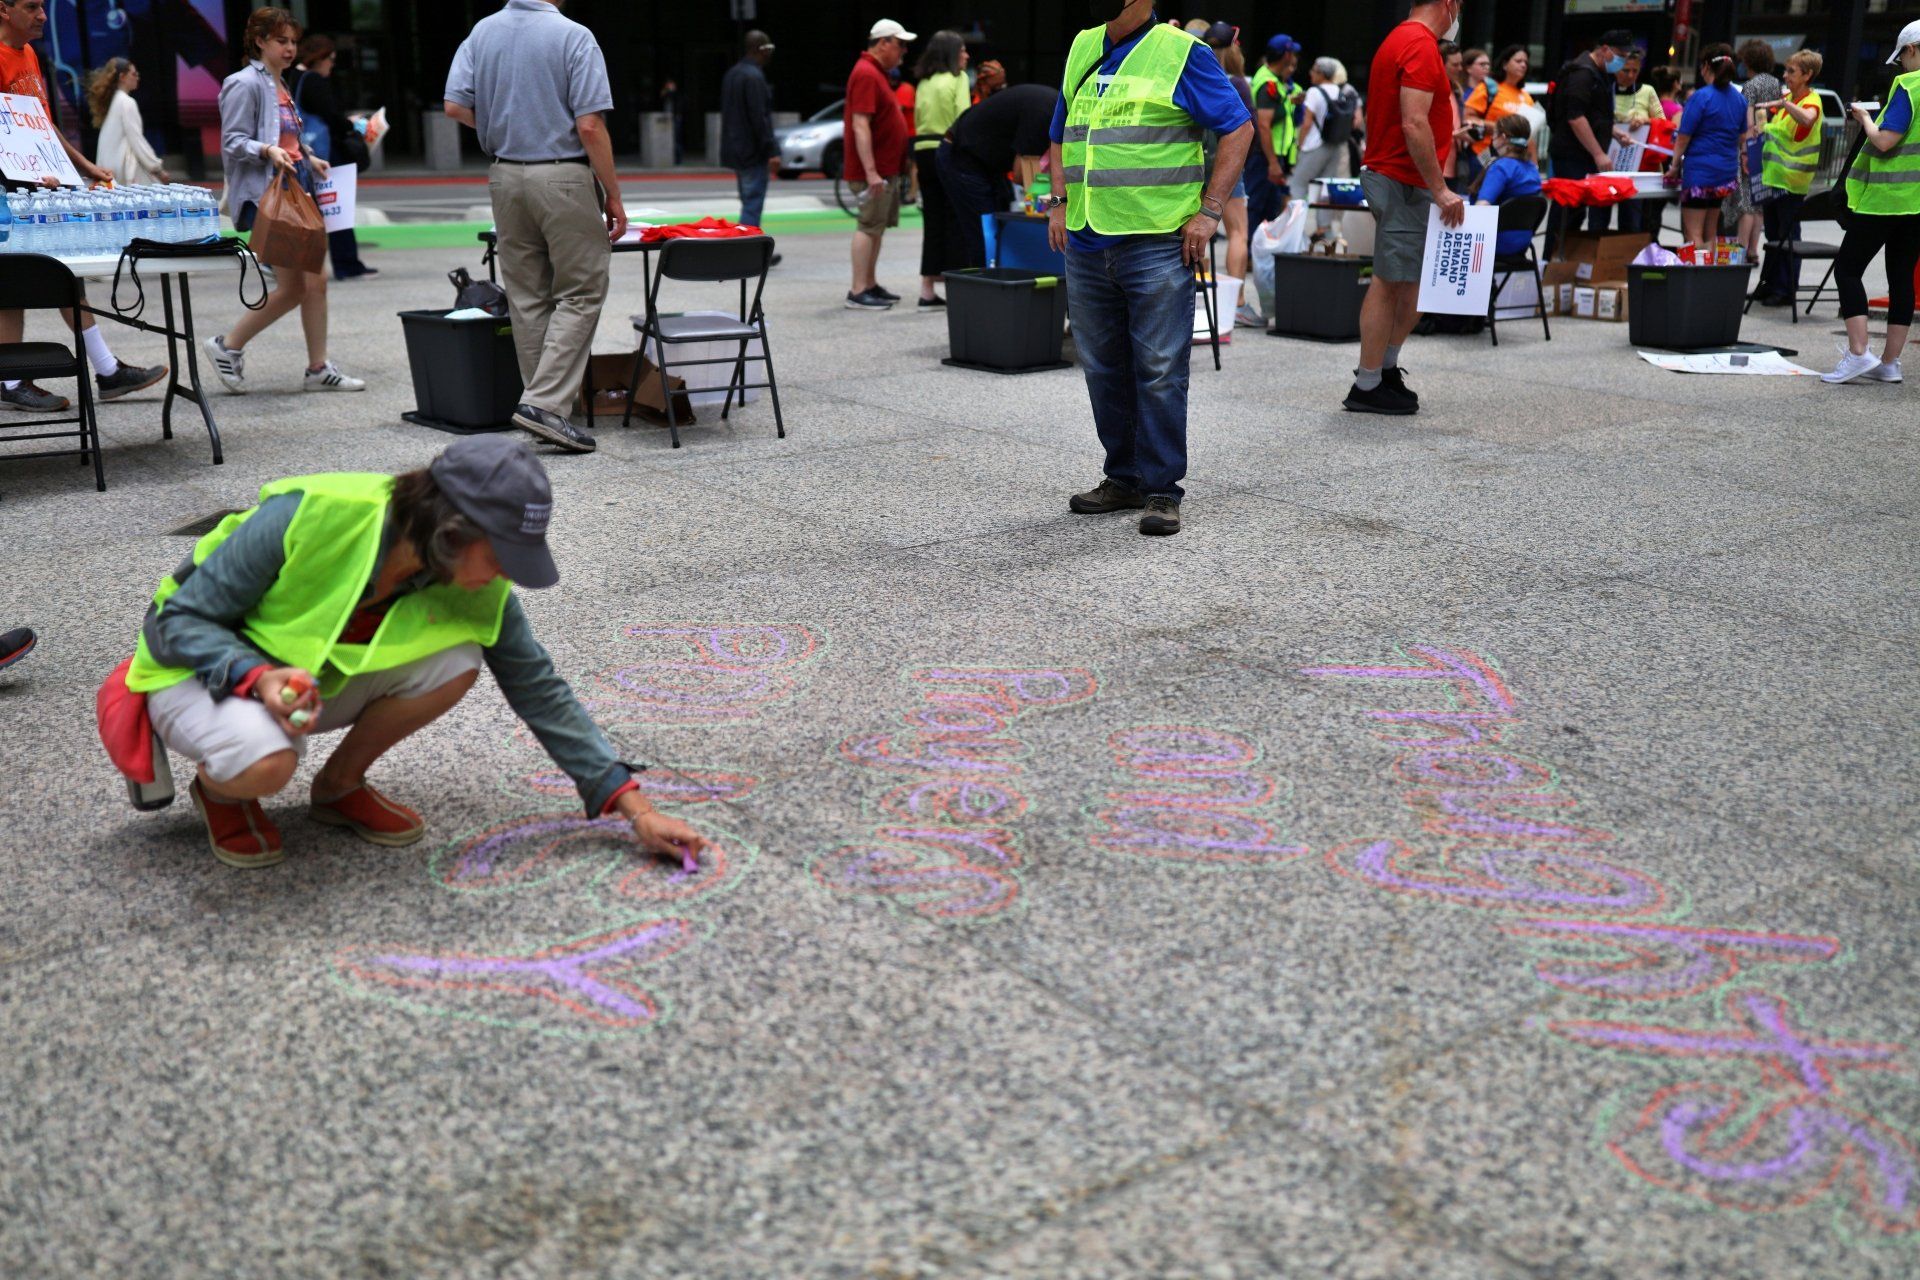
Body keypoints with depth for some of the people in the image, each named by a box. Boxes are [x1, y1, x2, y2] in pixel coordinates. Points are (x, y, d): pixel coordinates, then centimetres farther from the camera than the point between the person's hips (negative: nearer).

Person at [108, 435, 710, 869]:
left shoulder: (478, 590, -18)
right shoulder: (306, 516, -33)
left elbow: (540, 691, -10)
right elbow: (182, 618, -22)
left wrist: (635, 808, -15)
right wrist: (259, 675, -42)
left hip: (316, 681, 5)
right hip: (200, 669, -5)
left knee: (457, 661, -21)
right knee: (265, 758, -38)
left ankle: (340, 785, 2)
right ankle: (219, 789, -1)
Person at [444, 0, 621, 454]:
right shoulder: (573, 37, -10)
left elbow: (456, 106, 2)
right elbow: (590, 127, -15)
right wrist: (613, 196, -8)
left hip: (505, 176, 6)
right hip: (564, 177, -6)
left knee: (526, 297, 11)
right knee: (580, 293, 0)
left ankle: (544, 402, 16)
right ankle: (545, 403, -9)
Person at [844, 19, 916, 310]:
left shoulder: (877, 72, 17)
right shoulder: (866, 73, -15)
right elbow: (860, 125, -23)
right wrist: (871, 171, -27)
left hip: (886, 169, 10)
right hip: (875, 170, -10)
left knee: (877, 227, 14)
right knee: (869, 227, -9)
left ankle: (870, 285, 21)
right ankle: (858, 292, -8)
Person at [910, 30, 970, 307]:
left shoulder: (924, 83, 14)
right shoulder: (957, 78, -4)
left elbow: (918, 119, 12)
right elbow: (964, 117, -12)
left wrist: (917, 161, 12)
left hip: (923, 151, 6)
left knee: (932, 220, 9)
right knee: (955, 219, -1)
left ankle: (927, 289, 9)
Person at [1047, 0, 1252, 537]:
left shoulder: (1182, 53, -3)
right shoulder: (1082, 49, 15)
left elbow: (1238, 129, -3)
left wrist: (1210, 212, -9)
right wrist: (1059, 203, 12)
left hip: (1157, 244, -6)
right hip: (1086, 245, 6)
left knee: (1159, 370, -5)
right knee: (1104, 369, 11)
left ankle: (1162, 490, 2)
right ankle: (1123, 478, 23)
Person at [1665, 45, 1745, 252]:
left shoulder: (1701, 97, -13)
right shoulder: (1739, 99, 9)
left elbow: (1683, 137, -11)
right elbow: (1742, 136, 18)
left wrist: (1675, 165, 0)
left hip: (1700, 169, -8)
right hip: (1726, 172, 8)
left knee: (1693, 233, -5)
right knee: (1710, 233, 15)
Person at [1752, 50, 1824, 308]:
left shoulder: (1811, 101, -13)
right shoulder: (1788, 96, 9)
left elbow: (1807, 119, -37)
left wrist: (1783, 103, -48)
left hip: (1792, 180, -8)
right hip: (1773, 175, 8)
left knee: (1787, 235, -2)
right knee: (1773, 233, 15)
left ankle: (1786, 289, 4)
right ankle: (1770, 284, 25)